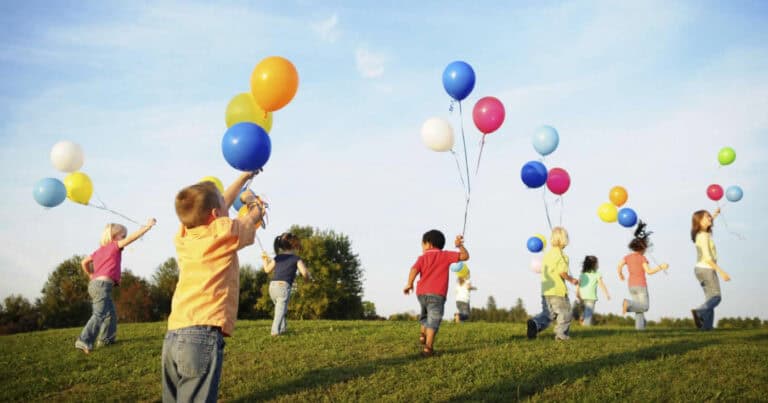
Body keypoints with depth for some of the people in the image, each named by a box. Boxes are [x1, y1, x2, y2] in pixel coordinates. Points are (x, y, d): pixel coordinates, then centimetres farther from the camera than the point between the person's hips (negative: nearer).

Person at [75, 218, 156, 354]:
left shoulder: (100, 250, 22)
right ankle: (84, 341, -26)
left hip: (95, 284, 10)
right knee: (99, 315, -17)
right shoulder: (115, 246, -2)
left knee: (110, 314, 19)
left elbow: (84, 262, 24)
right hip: (103, 284, -10)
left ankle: (106, 338, 26)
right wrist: (148, 226, -9)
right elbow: (132, 237, -10)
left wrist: (91, 275, 32)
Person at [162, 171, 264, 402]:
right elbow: (254, 217, 21)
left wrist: (243, 178, 44)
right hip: (203, 336, -7)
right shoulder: (224, 232, -1)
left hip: (172, 337, 7)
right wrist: (256, 206, 44)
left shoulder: (183, 236, 15)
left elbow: (220, 205, 31)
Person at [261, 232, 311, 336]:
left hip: (272, 285, 5)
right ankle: (275, 330, -20)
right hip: (283, 286, -5)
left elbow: (267, 270, 28)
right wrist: (308, 278, 14)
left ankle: (282, 328, 22)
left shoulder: (277, 258, 17)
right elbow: (304, 272, -9)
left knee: (280, 308, 23)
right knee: (280, 310, -7)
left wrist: (265, 260, 45)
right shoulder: (296, 259, 4)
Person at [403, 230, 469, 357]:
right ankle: (428, 348, -15)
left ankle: (422, 334, 8)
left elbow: (414, 269, -7)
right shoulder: (445, 255, 9)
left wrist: (409, 284, -10)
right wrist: (460, 245, 16)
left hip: (421, 293, 3)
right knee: (433, 320, -6)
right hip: (437, 294, -3)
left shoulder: (423, 257, 11)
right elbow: (465, 256, 7)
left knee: (425, 316, 28)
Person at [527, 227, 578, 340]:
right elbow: (562, 272, -21)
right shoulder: (561, 254, -12)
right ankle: (561, 333, 13)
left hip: (545, 290, 7)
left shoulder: (547, 254, 12)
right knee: (565, 312, 12)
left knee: (547, 313, 10)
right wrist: (571, 279, -4)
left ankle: (535, 323, -16)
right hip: (558, 290, -7)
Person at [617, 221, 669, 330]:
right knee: (644, 307, -3)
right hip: (641, 285, -6)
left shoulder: (628, 257, 5)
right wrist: (661, 267, -10)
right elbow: (648, 271, -18)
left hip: (631, 286, 6)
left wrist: (620, 275, 15)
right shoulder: (642, 258, -10)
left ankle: (640, 325, -2)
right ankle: (628, 304, -28)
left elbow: (619, 266, -3)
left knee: (639, 307, 14)